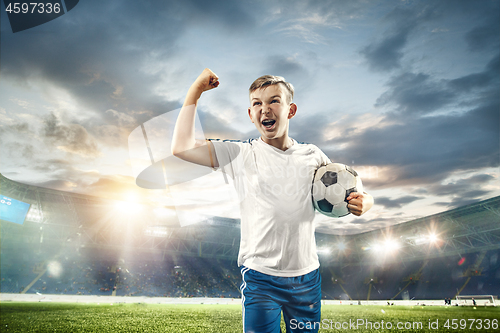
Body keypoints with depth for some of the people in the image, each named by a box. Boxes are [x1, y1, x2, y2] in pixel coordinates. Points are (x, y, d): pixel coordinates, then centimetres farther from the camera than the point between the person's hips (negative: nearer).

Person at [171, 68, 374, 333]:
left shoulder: (312, 155, 5)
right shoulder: (241, 154, -2)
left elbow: (350, 197, 15)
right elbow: (182, 147, -12)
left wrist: (362, 202, -10)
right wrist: (196, 90, -5)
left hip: (307, 276, 3)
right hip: (259, 278, -2)